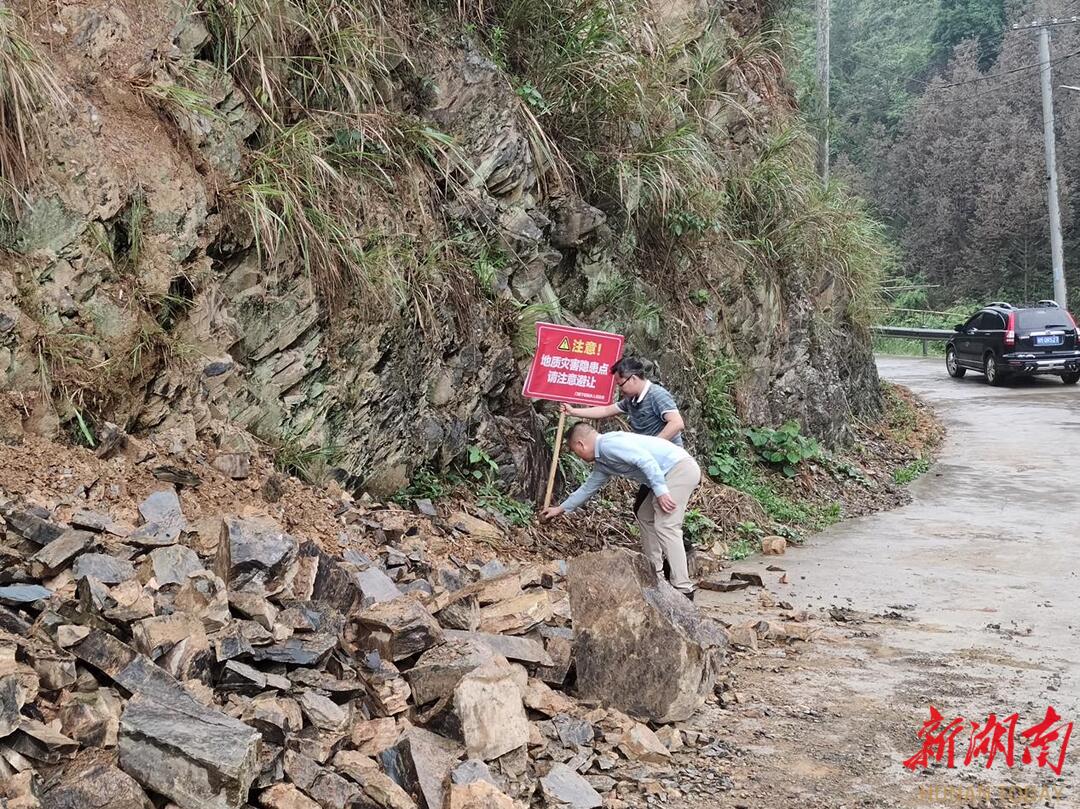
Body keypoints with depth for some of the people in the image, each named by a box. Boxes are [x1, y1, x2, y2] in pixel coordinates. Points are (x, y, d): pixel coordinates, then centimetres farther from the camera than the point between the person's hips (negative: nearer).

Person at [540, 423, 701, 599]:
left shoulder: (608, 444, -13)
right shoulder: (602, 462, 19)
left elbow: (645, 459, -23)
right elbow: (589, 487, 32)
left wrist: (660, 491, -24)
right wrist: (561, 509, 40)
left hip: (681, 467, -11)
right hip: (674, 471, 11)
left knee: (665, 526, -15)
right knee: (645, 517, 19)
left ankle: (683, 589, -17)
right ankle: (654, 577, 21)